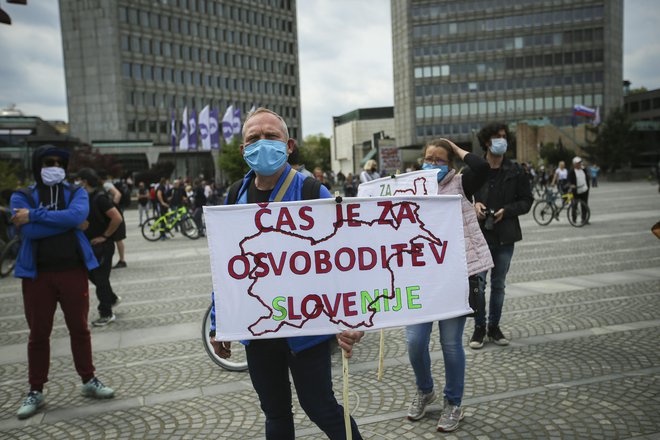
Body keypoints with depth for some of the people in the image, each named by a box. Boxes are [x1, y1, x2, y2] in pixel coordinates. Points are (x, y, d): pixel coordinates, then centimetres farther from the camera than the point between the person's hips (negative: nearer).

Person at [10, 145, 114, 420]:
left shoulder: (76, 193, 5)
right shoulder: (21, 197, 3)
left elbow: (77, 216, -18)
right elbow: (29, 231, -15)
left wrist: (34, 215, -15)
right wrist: (65, 220, -12)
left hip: (74, 271, 1)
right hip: (37, 274, 0)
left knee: (79, 328, 10)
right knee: (38, 333, 8)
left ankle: (89, 381, 24)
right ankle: (35, 391, 22)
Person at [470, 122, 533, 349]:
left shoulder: (515, 171, 2)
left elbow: (527, 200, 6)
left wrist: (506, 210, -10)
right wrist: (474, 205, -13)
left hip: (504, 236, 2)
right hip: (479, 235, -2)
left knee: (498, 285, 13)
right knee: (478, 284, -1)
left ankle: (494, 327, 26)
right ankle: (479, 328, 15)